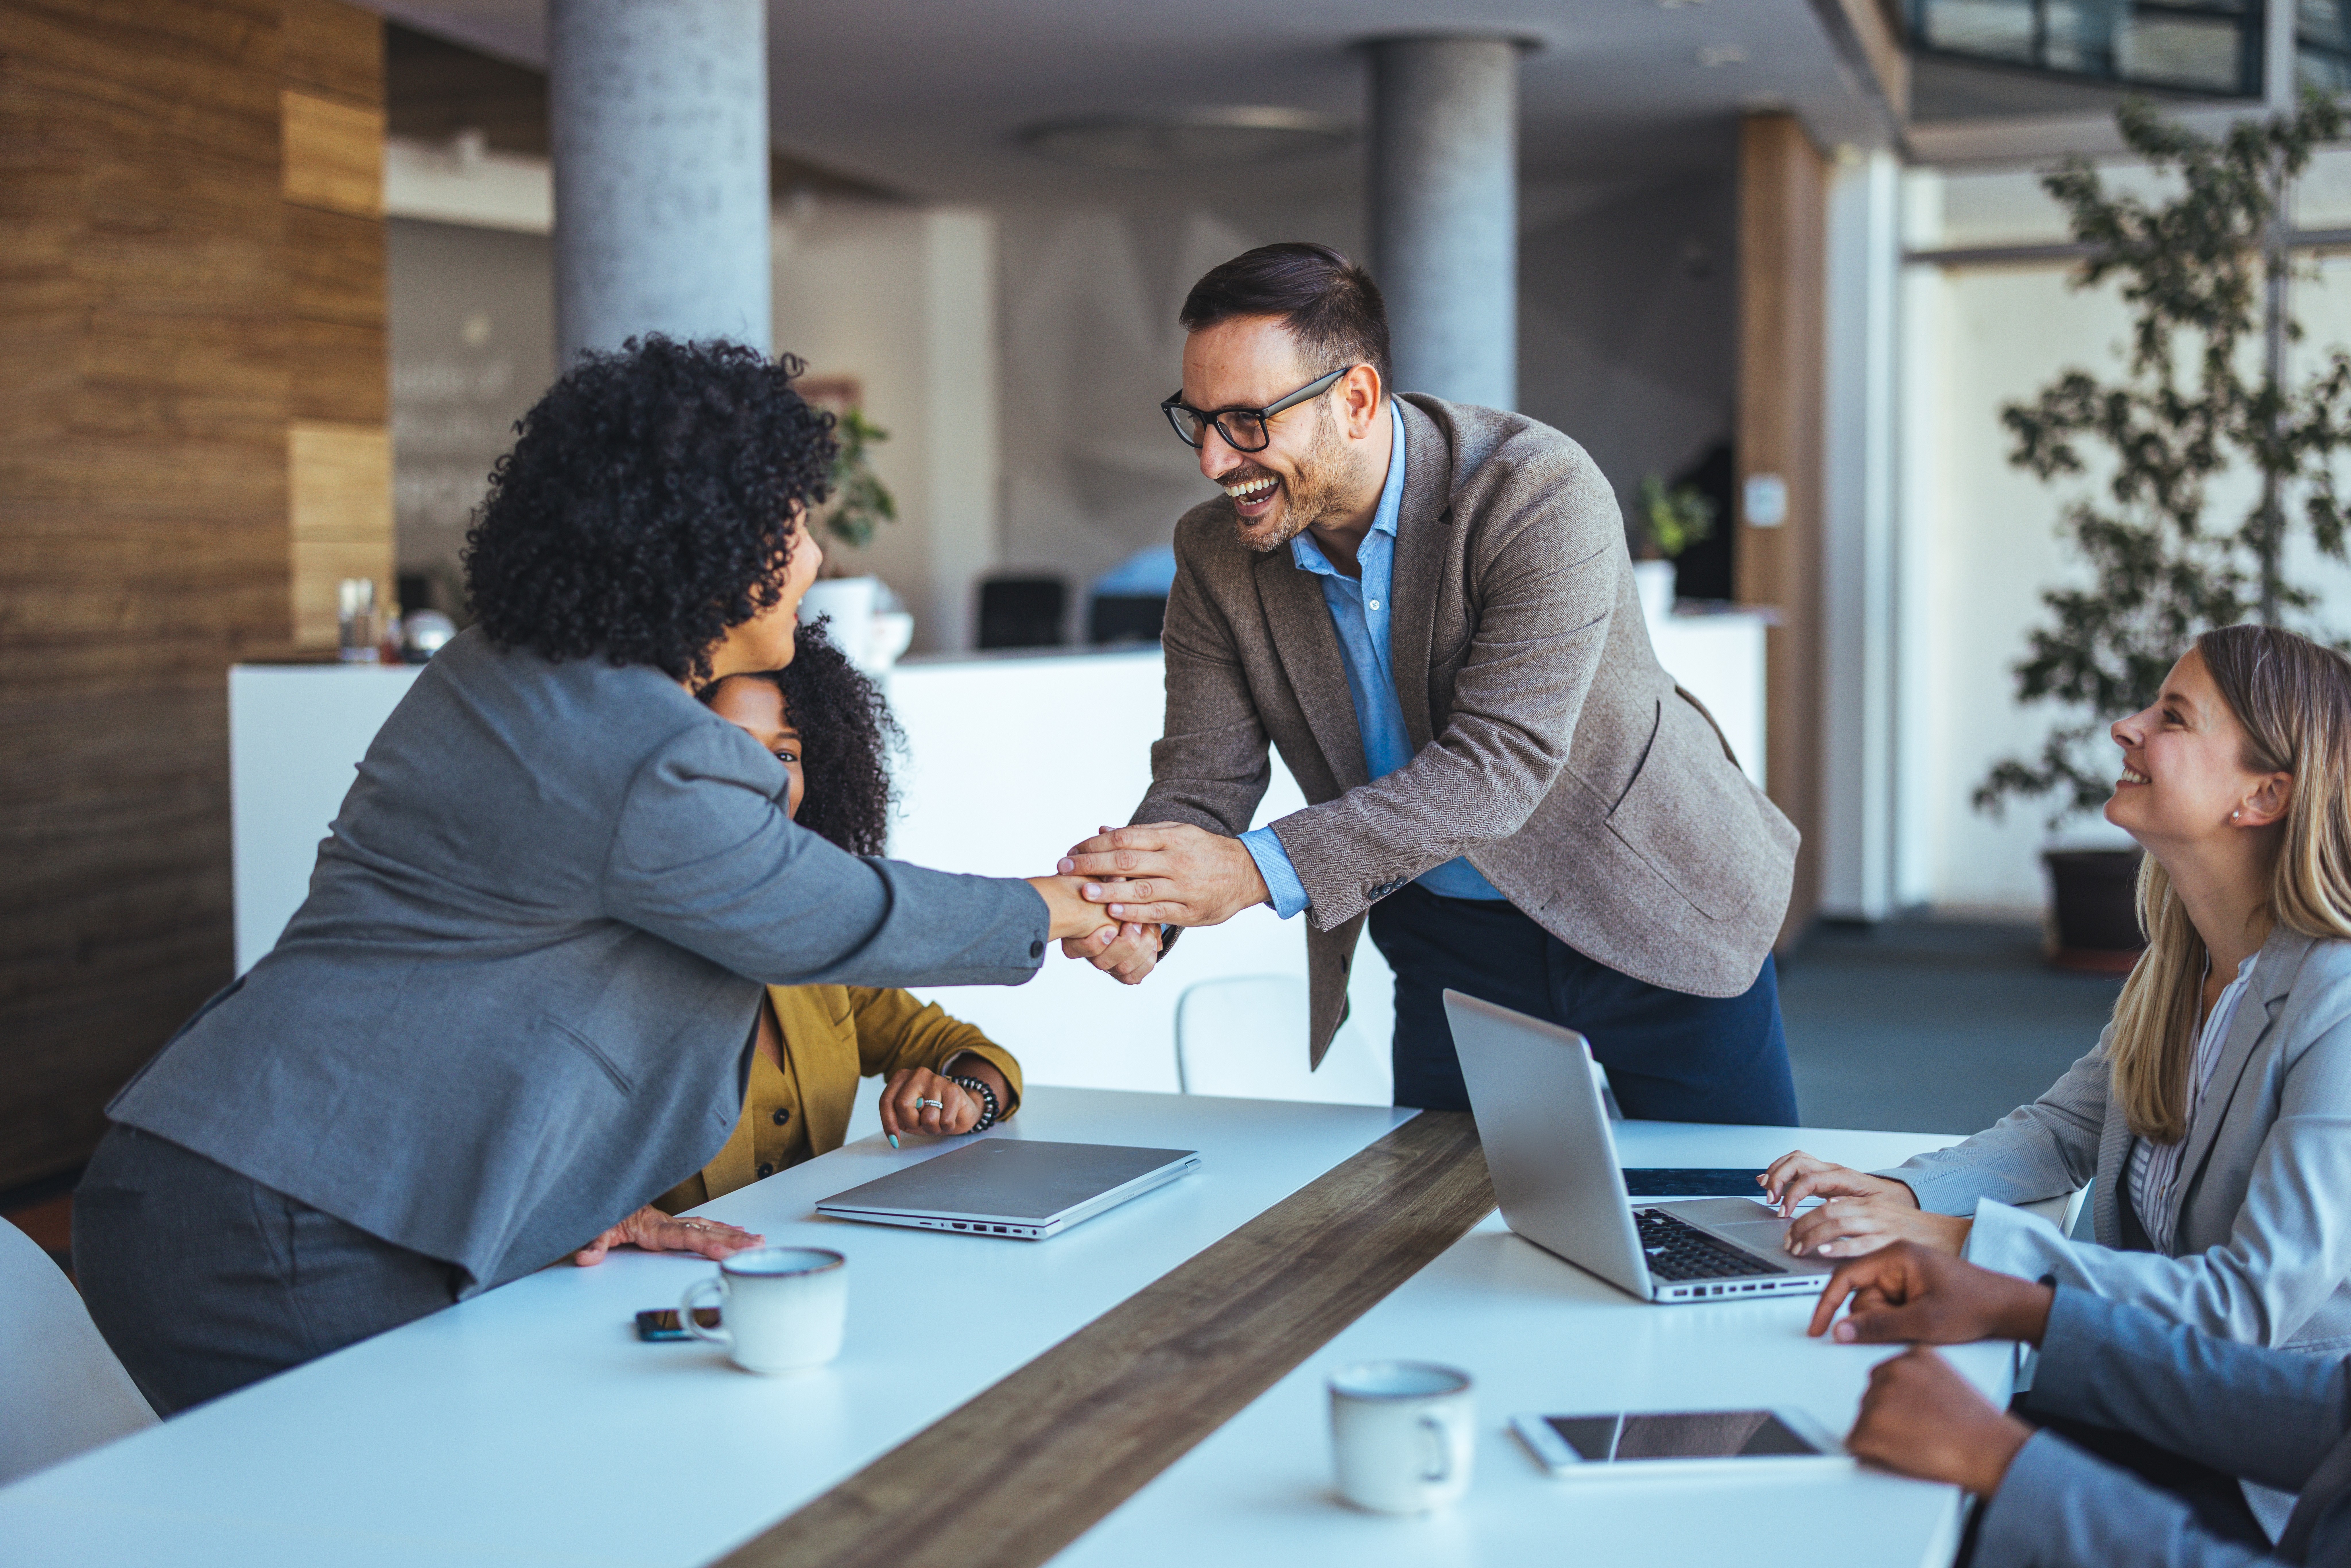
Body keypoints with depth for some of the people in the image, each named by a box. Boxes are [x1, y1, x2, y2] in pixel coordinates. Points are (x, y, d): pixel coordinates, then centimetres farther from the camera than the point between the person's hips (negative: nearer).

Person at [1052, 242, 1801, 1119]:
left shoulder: (1541, 494, -28)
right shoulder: (1215, 555, -10)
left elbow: (1499, 762, -34)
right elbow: (1201, 782, -11)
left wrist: (1262, 870, -43)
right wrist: (1133, 908, -34)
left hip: (1653, 912, -3)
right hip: (1447, 942, 4)